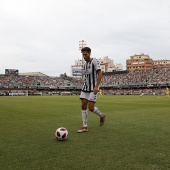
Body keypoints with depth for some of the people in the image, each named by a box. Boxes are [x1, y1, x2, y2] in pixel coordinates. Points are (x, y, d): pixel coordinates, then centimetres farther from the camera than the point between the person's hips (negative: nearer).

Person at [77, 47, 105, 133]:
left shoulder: (94, 61, -7)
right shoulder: (84, 64, 15)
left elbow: (100, 74, -14)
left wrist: (96, 86, -22)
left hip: (93, 89, -7)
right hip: (85, 88, 7)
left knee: (90, 107, -11)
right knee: (83, 106, 0)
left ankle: (102, 116, 19)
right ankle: (85, 127, 6)